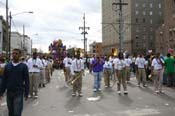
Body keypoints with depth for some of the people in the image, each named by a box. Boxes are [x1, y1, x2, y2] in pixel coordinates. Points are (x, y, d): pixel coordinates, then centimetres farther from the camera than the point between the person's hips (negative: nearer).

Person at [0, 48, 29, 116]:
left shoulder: (23, 66, -4)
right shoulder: (7, 66, 5)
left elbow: (26, 81, -2)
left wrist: (26, 93, -5)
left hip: (19, 93, -3)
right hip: (9, 93, 4)